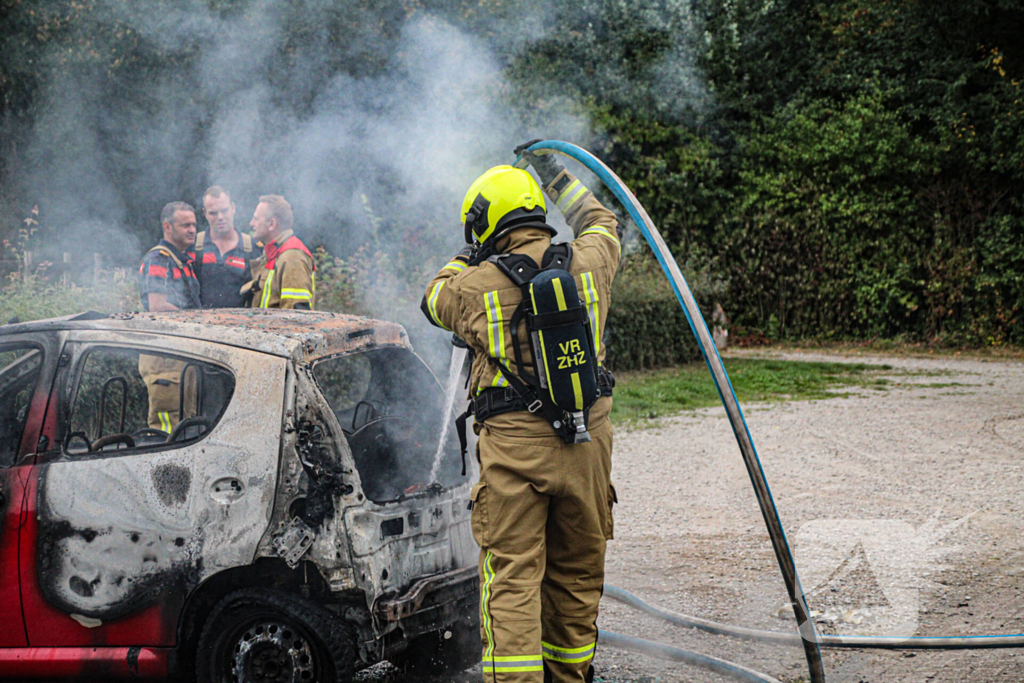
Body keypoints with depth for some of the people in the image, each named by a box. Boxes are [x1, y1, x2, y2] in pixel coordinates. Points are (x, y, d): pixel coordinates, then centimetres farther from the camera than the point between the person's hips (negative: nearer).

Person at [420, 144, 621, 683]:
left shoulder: (479, 284, -6)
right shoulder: (585, 265, 2)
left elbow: (434, 299, 16)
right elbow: (600, 223, 26)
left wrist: (469, 256, 27)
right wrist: (557, 179, 38)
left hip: (514, 446, -4)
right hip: (586, 443, 4)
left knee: (512, 576, -3)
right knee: (576, 573, 16)